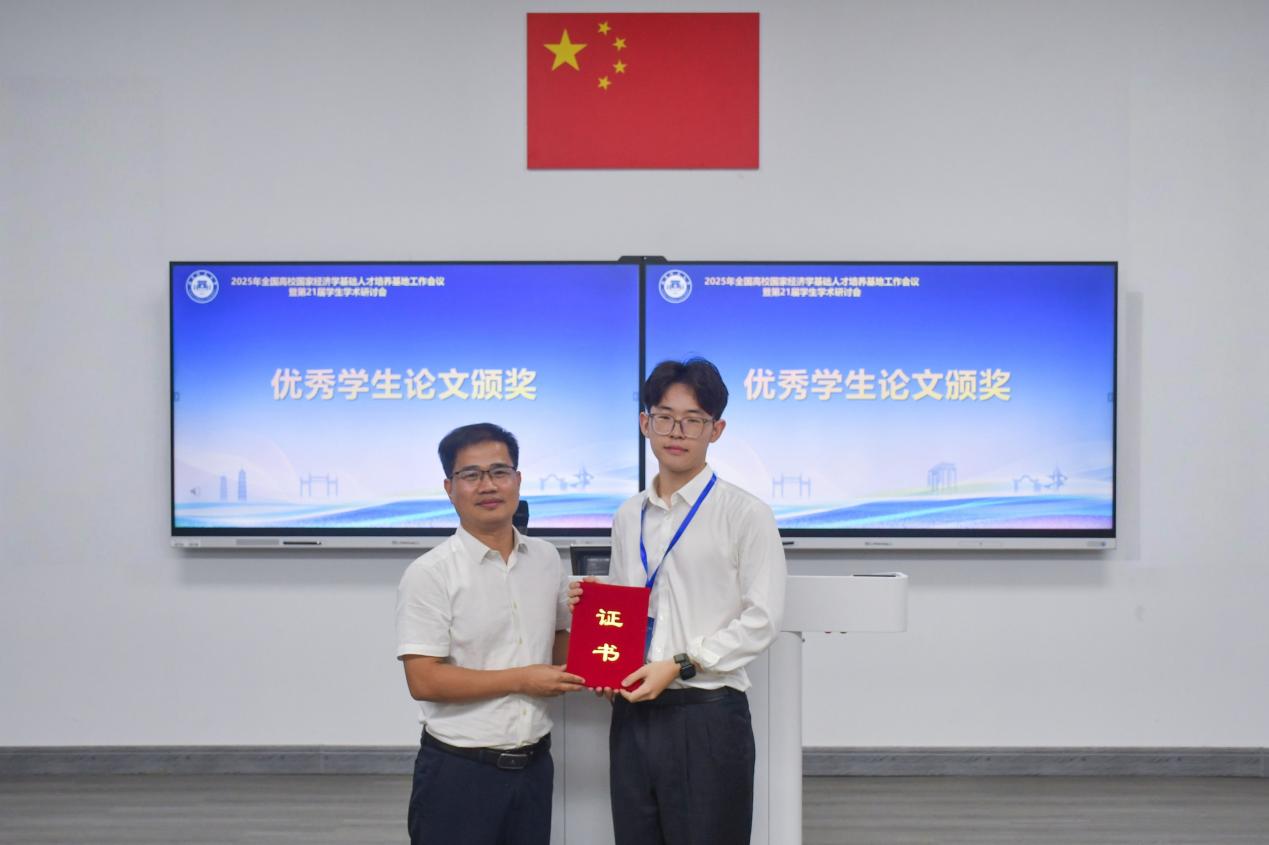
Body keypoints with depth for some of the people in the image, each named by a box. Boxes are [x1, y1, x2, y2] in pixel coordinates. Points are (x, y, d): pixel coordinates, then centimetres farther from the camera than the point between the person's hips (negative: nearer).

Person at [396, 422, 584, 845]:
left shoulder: (547, 559, 6)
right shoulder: (429, 574, -12)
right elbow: (424, 680, -17)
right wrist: (521, 680, -15)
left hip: (535, 763, 5)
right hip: (459, 771, -5)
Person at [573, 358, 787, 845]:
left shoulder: (745, 513, -7)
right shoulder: (627, 517, 12)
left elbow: (760, 619, -11)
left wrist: (679, 666, -16)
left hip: (708, 717, -5)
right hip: (632, 712, 5)